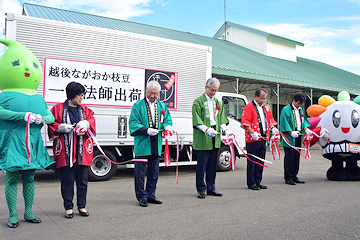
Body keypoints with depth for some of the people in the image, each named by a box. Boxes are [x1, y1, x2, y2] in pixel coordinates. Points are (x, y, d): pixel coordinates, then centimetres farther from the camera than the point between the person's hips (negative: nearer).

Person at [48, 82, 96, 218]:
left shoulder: (85, 110, 14)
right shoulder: (58, 108, 5)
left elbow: (92, 121, 6)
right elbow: (51, 125, 4)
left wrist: (86, 123, -15)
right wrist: (62, 127, -14)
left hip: (82, 150, 3)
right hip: (65, 150, -2)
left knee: (82, 180, 7)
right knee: (67, 180, 3)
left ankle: (82, 206, 20)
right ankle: (68, 207, 16)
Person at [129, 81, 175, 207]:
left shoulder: (162, 106, 14)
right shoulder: (138, 106, -1)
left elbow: (168, 120, 18)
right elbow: (133, 123, -7)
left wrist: (167, 126, -6)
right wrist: (146, 130, -22)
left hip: (156, 146, 5)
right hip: (142, 145, -5)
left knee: (154, 172, 13)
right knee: (140, 172, 0)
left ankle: (150, 195, 27)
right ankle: (141, 197, 13)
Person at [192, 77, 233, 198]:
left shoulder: (217, 102, 16)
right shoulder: (198, 102, -4)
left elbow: (221, 119, 15)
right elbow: (197, 121, -11)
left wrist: (225, 129, -2)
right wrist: (207, 129, -25)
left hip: (215, 138, 6)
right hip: (202, 139, -6)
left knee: (213, 165, 11)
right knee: (202, 165, -1)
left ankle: (211, 188, 21)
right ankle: (201, 189, 11)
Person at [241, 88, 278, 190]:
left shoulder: (266, 108, 16)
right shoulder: (249, 107, -7)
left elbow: (270, 119, 23)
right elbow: (245, 122, -14)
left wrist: (272, 128, 4)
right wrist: (252, 133, -21)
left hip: (263, 139, 7)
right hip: (252, 140, -7)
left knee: (261, 162, 11)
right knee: (252, 161, -1)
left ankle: (258, 182, 21)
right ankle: (251, 184, 7)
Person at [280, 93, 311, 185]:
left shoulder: (300, 110, 16)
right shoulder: (286, 110, -9)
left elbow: (303, 121, 19)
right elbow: (284, 123, -14)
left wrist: (305, 128, 1)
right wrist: (291, 132, -21)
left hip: (298, 137, 8)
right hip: (289, 139, -8)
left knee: (296, 158, 12)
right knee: (289, 158, -4)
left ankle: (294, 177, 21)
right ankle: (288, 178, 4)